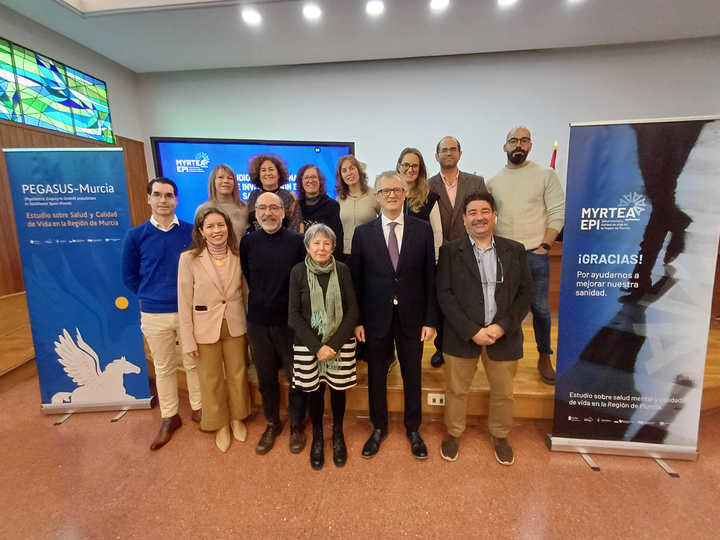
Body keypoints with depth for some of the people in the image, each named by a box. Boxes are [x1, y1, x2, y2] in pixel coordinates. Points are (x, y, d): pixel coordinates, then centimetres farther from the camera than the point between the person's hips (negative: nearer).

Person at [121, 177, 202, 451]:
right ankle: (170, 417, 32)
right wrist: (151, 296, 4)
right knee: (163, 368, 15)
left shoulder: (192, 232, -5)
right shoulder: (135, 236, -3)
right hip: (154, 314, 1)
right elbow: (129, 276, 6)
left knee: (194, 363, 13)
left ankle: (198, 409, 33)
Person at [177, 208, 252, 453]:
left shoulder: (238, 255, -5)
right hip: (205, 328, -2)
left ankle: (237, 418, 41)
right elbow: (185, 303, -9)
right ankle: (220, 425, 38)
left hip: (235, 325, 2)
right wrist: (188, 339, -8)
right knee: (211, 380, 15)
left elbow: (245, 291, 2)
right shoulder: (189, 259, -13)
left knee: (237, 375, 17)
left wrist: (250, 326, 5)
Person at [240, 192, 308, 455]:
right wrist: (261, 304, 9)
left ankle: (296, 424, 35)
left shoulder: (298, 241, -10)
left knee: (297, 377, 11)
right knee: (266, 379, 17)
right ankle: (272, 424, 39)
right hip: (257, 323, 3)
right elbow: (247, 278, 9)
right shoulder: (248, 242, -1)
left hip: (290, 322, -2)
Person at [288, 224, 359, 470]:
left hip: (341, 343, 1)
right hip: (308, 345, 0)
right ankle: (317, 437, 39)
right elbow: (293, 315, -6)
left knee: (338, 389, 13)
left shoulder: (342, 270, -6)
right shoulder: (299, 271, -7)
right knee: (314, 391, 13)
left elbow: (352, 311, -5)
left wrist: (334, 344, -13)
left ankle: (337, 434, 40)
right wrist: (316, 347, -13)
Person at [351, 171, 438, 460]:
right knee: (376, 377, 16)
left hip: (411, 318, 0)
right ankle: (379, 428, 39)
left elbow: (430, 278, -2)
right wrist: (356, 321, -3)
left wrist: (430, 320, -4)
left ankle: (413, 429, 39)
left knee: (412, 376, 16)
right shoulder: (363, 233, -2)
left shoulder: (423, 229, -2)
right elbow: (356, 280, 0)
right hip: (376, 319, 0)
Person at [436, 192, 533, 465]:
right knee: (456, 389, 13)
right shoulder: (450, 251, -3)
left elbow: (525, 292, 1)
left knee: (503, 392, 16)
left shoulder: (515, 250, 4)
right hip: (462, 334, -2)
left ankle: (500, 436, 42)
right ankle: (453, 433, 37)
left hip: (504, 334, 2)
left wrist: (502, 326, -11)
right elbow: (444, 294, -8)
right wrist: (472, 330, -15)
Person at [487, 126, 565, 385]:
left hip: (535, 253, -2)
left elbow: (558, 213, -3)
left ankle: (545, 357, 23)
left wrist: (544, 247, -9)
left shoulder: (546, 174, 1)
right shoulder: (493, 181, 8)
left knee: (540, 307, 3)